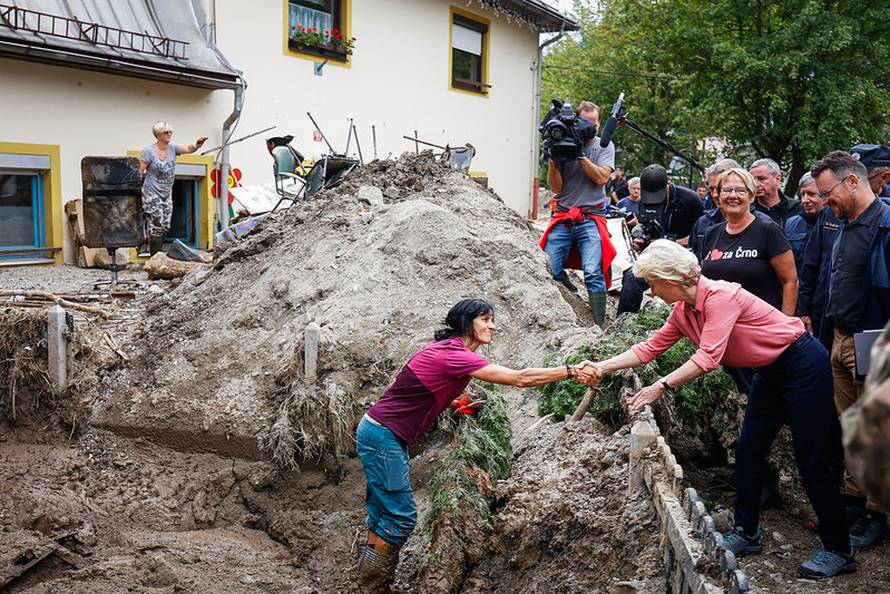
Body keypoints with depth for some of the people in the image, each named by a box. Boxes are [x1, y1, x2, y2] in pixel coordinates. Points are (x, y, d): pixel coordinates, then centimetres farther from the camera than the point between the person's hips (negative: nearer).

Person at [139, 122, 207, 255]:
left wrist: (196, 146, -39)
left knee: (165, 227, 9)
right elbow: (138, 172, -11)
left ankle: (157, 254, 23)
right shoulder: (149, 151, -11)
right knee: (157, 226, -9)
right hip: (152, 195, -6)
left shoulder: (172, 148, 2)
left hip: (167, 195, 6)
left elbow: (187, 149, -17)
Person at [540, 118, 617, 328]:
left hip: (591, 218, -2)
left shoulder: (604, 146, 7)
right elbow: (556, 187, 2)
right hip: (562, 217, 2)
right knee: (549, 271, -9)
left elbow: (601, 178, -7)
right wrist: (552, 159, -12)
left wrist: (581, 155, -12)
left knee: (592, 273, -19)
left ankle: (599, 325, -13)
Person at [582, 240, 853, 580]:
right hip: (770, 372, 9)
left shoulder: (720, 296, -27)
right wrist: (603, 367, -5)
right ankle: (747, 533, 21)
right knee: (748, 450, 9)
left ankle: (838, 551, 9)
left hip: (803, 366, -9)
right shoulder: (683, 311, -1)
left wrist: (662, 386, -39)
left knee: (813, 460, -3)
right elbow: (649, 348, 2)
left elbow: (709, 357, -35)